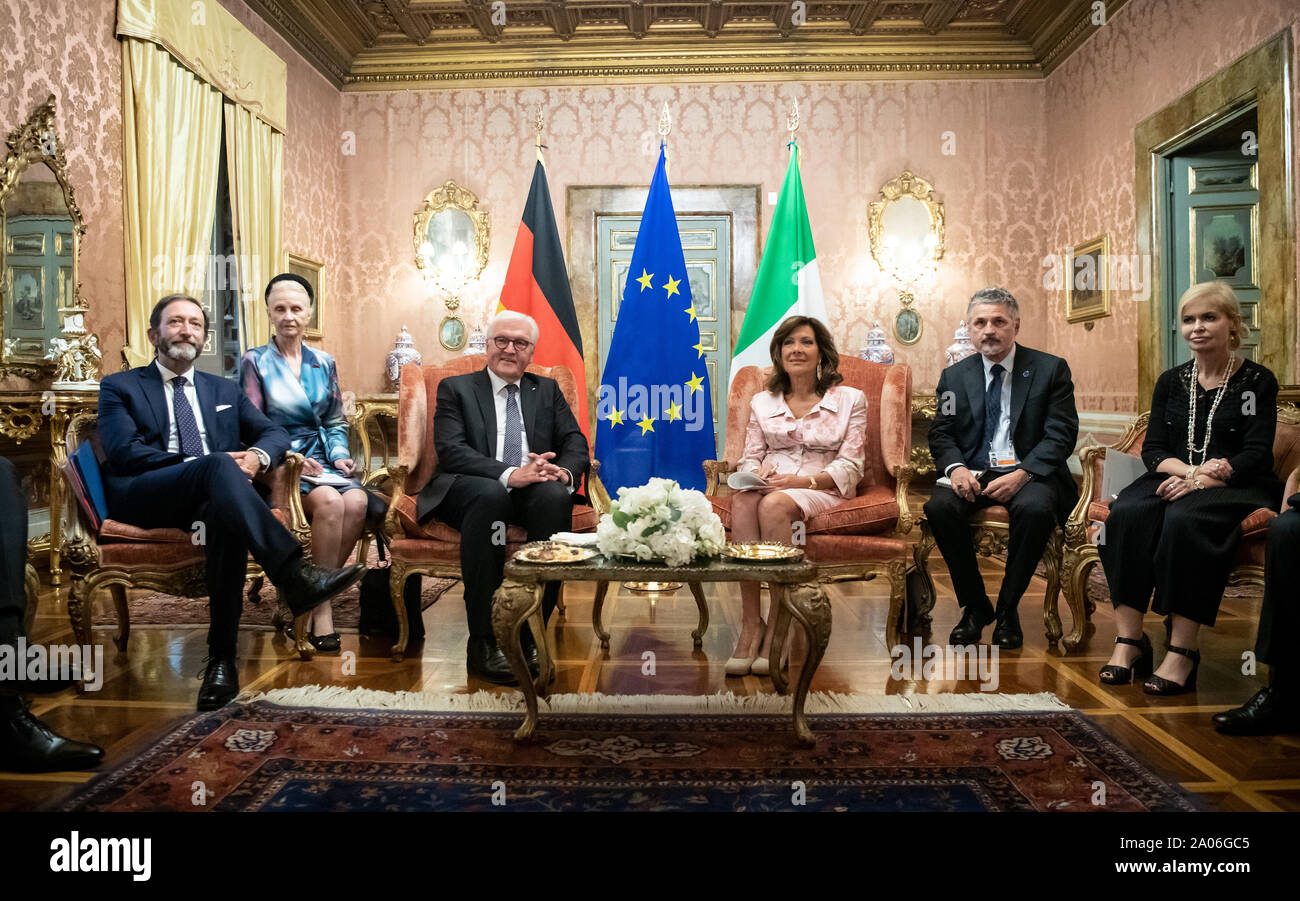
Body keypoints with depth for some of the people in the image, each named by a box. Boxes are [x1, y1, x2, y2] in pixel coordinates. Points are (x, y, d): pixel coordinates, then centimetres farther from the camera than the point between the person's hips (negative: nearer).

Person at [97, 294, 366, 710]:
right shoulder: (120, 387, 16)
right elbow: (124, 451, -2)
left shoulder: (225, 390, 28)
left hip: (211, 497, 3)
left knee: (226, 513, -36)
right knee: (217, 466, -35)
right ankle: (295, 576, -47)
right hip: (145, 497, -3)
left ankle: (221, 660, -35)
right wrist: (206, 464, -14)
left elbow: (275, 434, 17)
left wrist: (257, 455, -9)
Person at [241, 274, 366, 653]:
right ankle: (321, 610, -25)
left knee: (356, 501, -30)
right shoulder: (255, 361, 5)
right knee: (330, 502, -34)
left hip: (319, 459, 4)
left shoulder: (324, 363, 17)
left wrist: (339, 455, -1)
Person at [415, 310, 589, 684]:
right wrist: (508, 474, -22)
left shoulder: (548, 390, 23)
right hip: (471, 490, -2)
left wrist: (564, 471, -17)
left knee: (555, 495, -33)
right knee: (490, 495, -37)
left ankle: (530, 635, -28)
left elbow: (576, 443, 9)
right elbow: (450, 450, -5)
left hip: (533, 492, 2)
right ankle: (483, 642, -33)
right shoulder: (455, 388, 13)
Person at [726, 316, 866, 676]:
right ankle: (750, 623, -37)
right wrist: (756, 472, -10)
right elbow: (750, 456, 16)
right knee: (742, 499, -36)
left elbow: (851, 466, 1)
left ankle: (777, 623, -31)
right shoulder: (762, 401, 20)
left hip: (822, 491, -2)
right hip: (771, 485, 3)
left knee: (774, 505, -38)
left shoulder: (850, 399, 10)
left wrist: (802, 480, -15)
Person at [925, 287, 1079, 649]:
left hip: (1028, 473, -2)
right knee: (939, 506, -28)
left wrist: (1022, 474, -20)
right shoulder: (954, 376, 12)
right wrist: (955, 467, -15)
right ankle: (975, 605, -9)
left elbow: (1061, 435, -4)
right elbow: (940, 432, 8)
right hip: (973, 473, 2)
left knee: (1036, 508, -35)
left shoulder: (1051, 369, 4)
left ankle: (1008, 609, -14)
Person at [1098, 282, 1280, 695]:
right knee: (1126, 513, -30)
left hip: (1235, 489, -3)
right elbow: (1152, 449, 8)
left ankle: (1184, 649, -32)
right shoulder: (1171, 381, 15)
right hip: (1174, 479, 4)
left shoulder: (1257, 381, 4)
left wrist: (1200, 480, -22)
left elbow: (1256, 456, -6)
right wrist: (1189, 469, -14)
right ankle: (1128, 639, -32)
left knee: (1185, 518, -37)